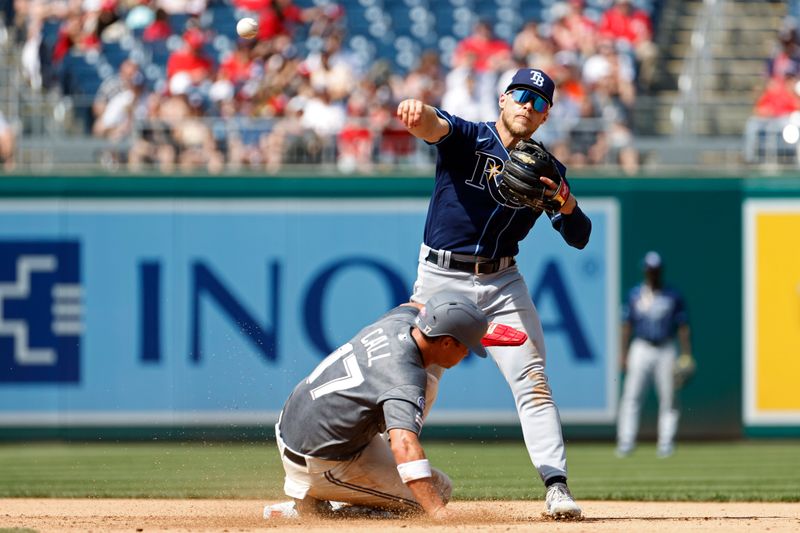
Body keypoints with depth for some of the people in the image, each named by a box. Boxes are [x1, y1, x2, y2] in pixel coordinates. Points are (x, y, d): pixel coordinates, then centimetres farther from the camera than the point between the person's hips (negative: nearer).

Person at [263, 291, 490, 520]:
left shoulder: (399, 320, -1)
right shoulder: (406, 376, -28)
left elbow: (415, 308, 28)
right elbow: (404, 445, -44)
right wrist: (439, 513, -51)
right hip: (322, 465, -9)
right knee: (437, 489, -1)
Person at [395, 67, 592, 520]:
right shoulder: (467, 139, -5)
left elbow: (579, 238, 2)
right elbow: (435, 126, -29)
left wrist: (566, 204, -21)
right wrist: (417, 113, -54)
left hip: (503, 283, 3)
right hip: (441, 279, -3)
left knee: (532, 379, -7)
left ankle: (557, 486, -9)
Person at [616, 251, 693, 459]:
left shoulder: (673, 296, 4)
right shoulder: (635, 294, 8)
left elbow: (682, 327, 5)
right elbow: (627, 325, 9)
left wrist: (686, 356, -3)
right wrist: (624, 354, 2)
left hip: (665, 350, -1)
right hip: (641, 348, 1)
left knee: (667, 398, -1)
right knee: (631, 396, -8)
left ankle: (666, 443, 4)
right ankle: (626, 442, -9)